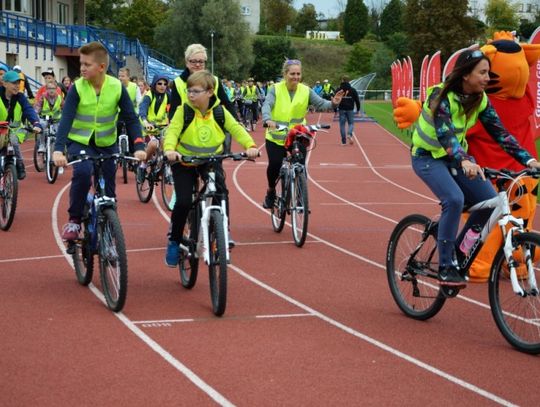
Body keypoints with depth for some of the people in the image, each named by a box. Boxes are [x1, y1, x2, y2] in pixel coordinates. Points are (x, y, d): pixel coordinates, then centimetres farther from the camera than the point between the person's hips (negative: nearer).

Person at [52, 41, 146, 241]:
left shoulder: (117, 88, -12)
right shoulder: (77, 88, -15)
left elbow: (131, 119, -11)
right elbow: (66, 119, -23)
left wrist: (139, 146, -25)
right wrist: (58, 149, -37)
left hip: (107, 144, 2)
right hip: (80, 141, -2)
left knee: (108, 189, 2)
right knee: (82, 173, -29)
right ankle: (74, 220, -13)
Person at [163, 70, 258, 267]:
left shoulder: (219, 112, -6)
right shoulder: (184, 111, -12)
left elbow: (236, 129, -12)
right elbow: (172, 131, -23)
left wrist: (250, 145, -30)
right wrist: (169, 149, -44)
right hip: (184, 162, -2)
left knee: (221, 194, -20)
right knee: (183, 202, -14)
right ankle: (174, 241, 8)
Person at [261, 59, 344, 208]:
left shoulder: (306, 91, -1)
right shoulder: (275, 89, -6)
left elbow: (320, 104, -8)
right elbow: (267, 105, -20)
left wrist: (332, 104, -31)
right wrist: (268, 119, -41)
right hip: (276, 136, -1)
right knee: (274, 164, -12)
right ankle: (271, 191, 19)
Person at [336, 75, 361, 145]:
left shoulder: (338, 90, -1)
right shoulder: (352, 90, 1)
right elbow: (357, 100, 4)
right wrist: (358, 109, 14)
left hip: (341, 110, 0)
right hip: (350, 110, 0)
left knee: (342, 124, 6)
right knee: (351, 123, 12)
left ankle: (343, 141, 4)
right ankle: (349, 134, -18)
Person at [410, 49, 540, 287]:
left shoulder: (480, 100, -5)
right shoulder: (441, 96, -24)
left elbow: (500, 133, -7)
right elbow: (444, 134, -38)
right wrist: (465, 162, -55)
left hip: (456, 156, 6)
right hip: (428, 157, -6)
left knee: (490, 200, -11)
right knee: (454, 199, -31)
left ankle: (458, 249, 11)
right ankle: (446, 267, -21)